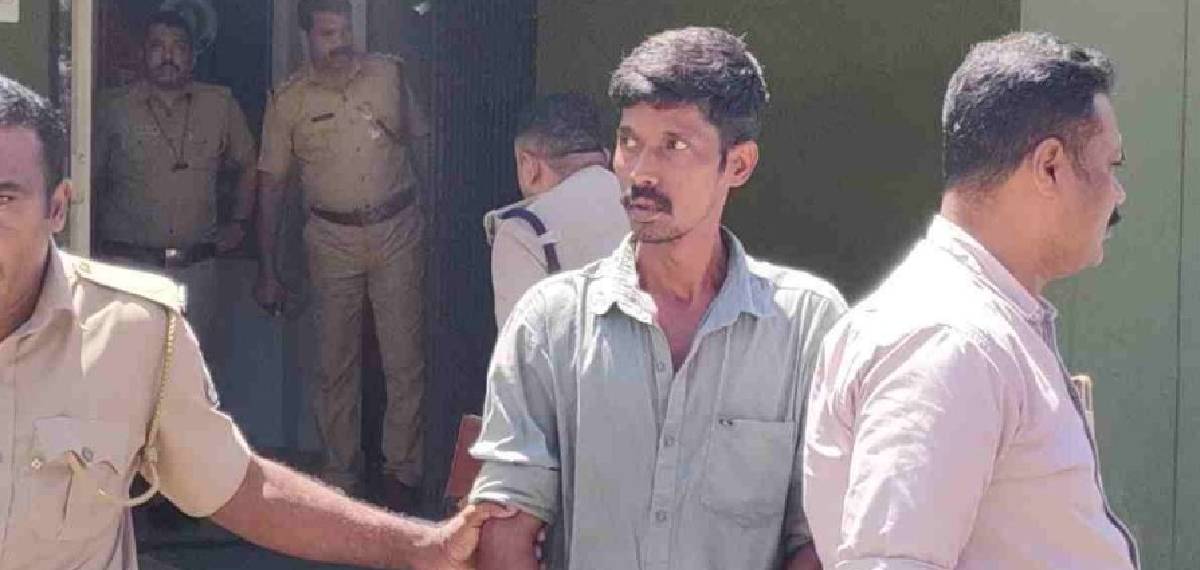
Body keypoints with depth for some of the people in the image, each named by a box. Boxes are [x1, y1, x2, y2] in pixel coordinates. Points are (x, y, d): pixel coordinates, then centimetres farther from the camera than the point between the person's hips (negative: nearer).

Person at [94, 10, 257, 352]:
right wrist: (95, 244, 9)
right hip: (128, 264, -1)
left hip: (196, 264, 1)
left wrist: (239, 223, 15)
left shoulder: (220, 105, 7)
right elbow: (92, 178, 11)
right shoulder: (114, 108, 3)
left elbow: (247, 165, 20)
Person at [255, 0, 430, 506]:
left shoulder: (389, 74, 2)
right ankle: (340, 469, 15)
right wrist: (267, 270, 2)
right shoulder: (289, 99, 0)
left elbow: (419, 142, 13)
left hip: (397, 232, 0)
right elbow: (270, 184, 4)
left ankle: (401, 468, 9)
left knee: (405, 359, -1)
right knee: (335, 362, 5)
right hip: (332, 237, 0)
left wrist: (424, 205, 3)